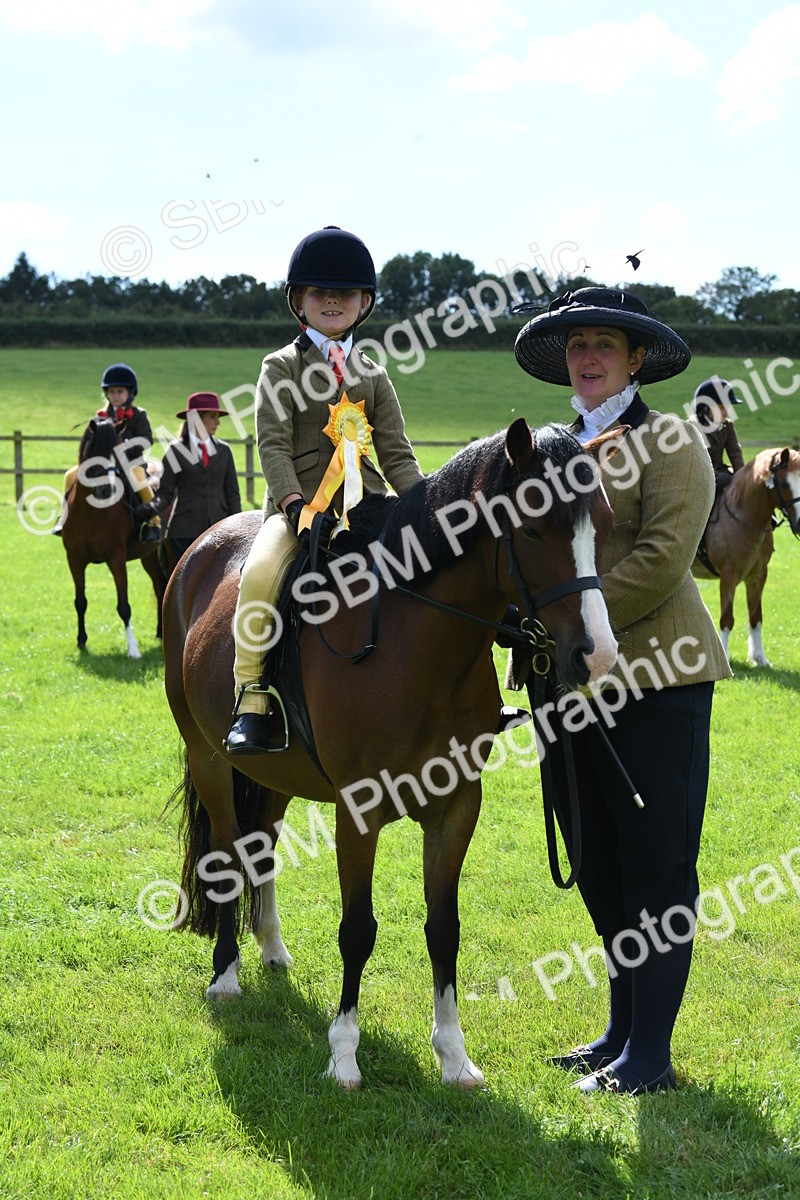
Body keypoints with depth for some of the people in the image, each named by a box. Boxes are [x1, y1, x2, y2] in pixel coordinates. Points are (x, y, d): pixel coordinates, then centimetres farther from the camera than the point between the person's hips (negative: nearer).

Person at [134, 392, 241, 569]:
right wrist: (152, 508, -22)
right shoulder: (176, 451, 1)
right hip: (186, 531, -3)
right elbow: (165, 492, -1)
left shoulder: (223, 450, 11)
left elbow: (232, 493, 11)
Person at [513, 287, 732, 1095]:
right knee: (597, 866, 13)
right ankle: (621, 1033, 24)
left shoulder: (671, 443, -6)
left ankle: (650, 1054, 3)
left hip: (655, 678, -7)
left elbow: (660, 558, -16)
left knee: (656, 866, -2)